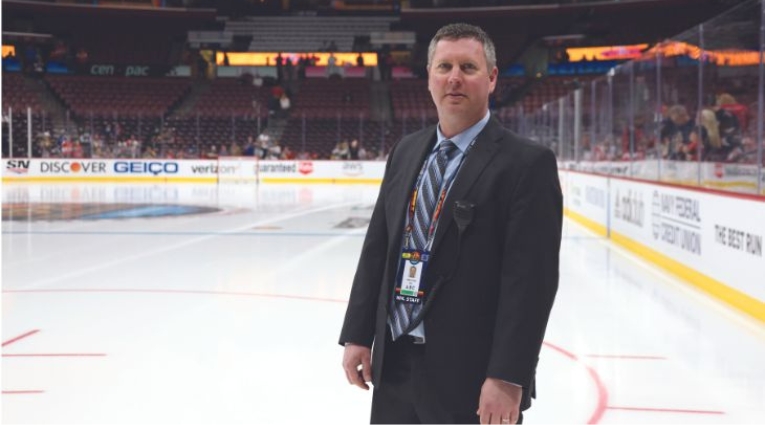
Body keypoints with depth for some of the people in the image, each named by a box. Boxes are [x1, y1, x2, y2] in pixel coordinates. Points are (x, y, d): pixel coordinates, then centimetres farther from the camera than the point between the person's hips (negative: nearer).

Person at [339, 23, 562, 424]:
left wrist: (507, 378, -20)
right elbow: (376, 248, 13)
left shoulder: (527, 163, -10)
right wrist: (358, 335, 9)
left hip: (469, 376, -6)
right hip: (394, 363, 6)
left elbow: (531, 277, -16)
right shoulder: (405, 152, 11)